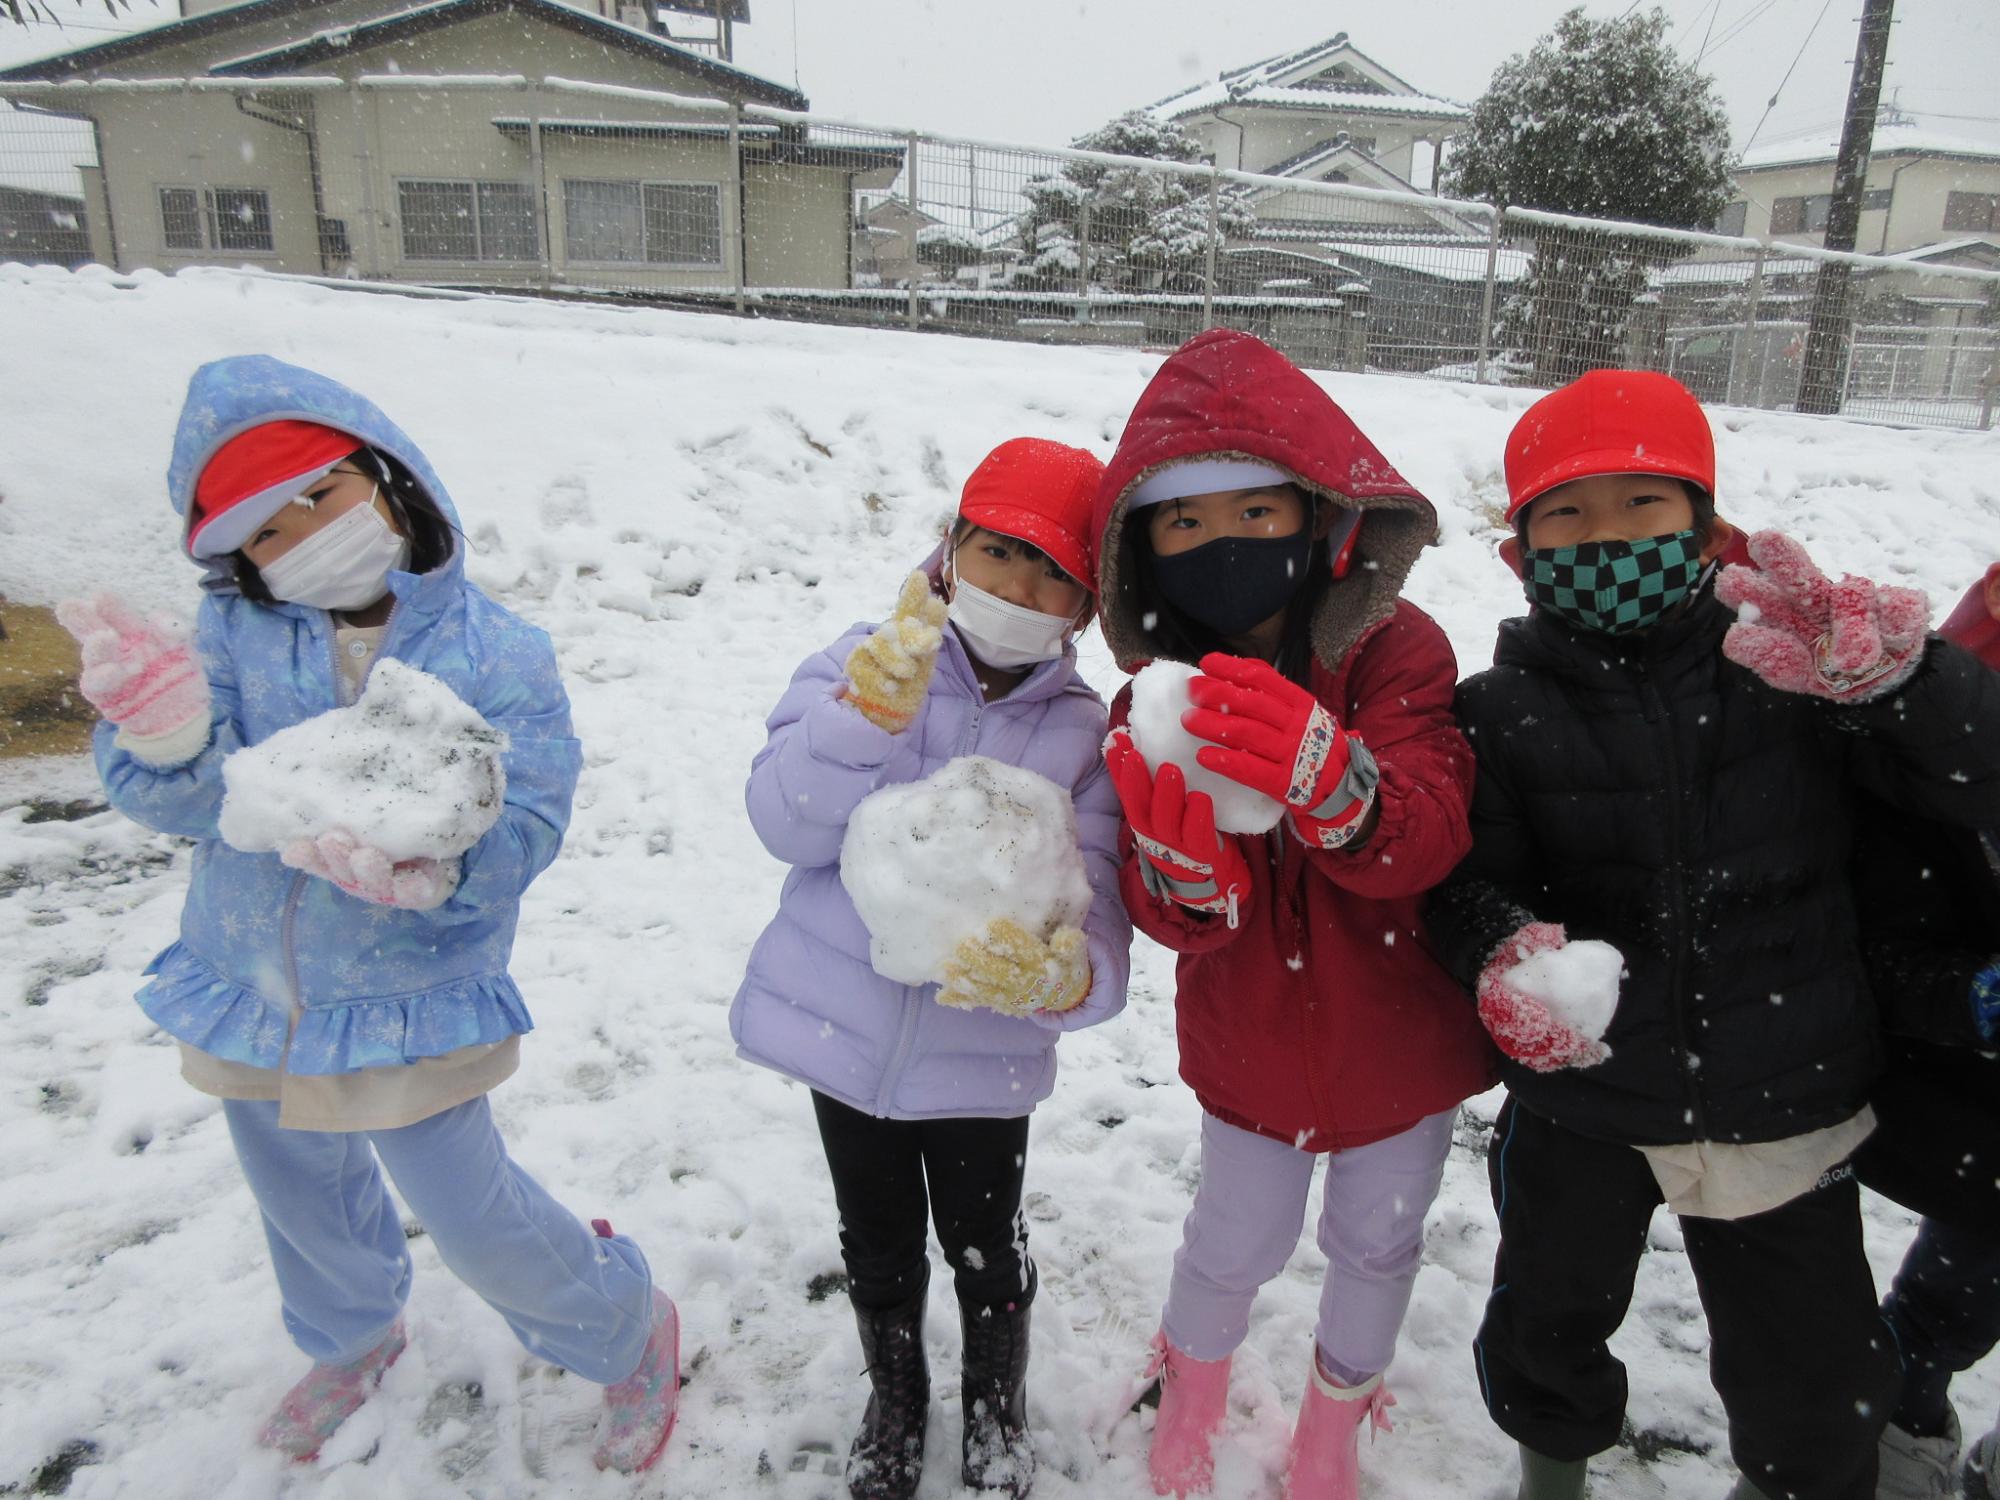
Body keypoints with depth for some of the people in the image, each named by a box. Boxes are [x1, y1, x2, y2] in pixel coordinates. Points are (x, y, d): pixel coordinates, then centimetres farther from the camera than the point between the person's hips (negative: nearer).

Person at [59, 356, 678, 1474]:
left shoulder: (495, 655, -17)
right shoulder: (233, 634, -8)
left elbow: (528, 827, -23)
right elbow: (178, 800, -15)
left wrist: (425, 860, -43)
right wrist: (164, 732, -38)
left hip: (408, 1005, -5)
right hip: (250, 995, 5)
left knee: (474, 1217, 4)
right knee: (304, 1204, 28)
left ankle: (629, 1337, 33)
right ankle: (353, 1343, 60)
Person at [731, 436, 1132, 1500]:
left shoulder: (1085, 734, -12)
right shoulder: (860, 663, -9)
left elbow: (1098, 925, -20)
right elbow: (788, 823, -21)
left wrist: (1060, 974, -43)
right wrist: (873, 705, -36)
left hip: (984, 1055, -1)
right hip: (842, 1026, 1)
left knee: (984, 1245, 21)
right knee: (878, 1243, 22)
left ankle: (997, 1412, 52)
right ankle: (894, 1400, 53)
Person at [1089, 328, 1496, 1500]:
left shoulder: (1397, 651, -20)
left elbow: (1430, 837, -34)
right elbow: (1184, 921, -20)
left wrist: (1326, 778, -55)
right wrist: (1178, 864, -45)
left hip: (1401, 1039, 0)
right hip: (1252, 1048, 0)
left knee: (1378, 1242, 21)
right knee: (1240, 1242, 16)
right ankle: (1193, 1389, 53)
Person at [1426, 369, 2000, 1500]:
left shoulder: (1794, 669, -7)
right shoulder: (1504, 711, -8)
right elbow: (1468, 879, -12)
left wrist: (1886, 669, -29)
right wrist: (1508, 962, -33)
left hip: (1783, 1107, 0)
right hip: (1578, 1103, 0)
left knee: (1817, 1381, 18)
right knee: (1547, 1326, 23)